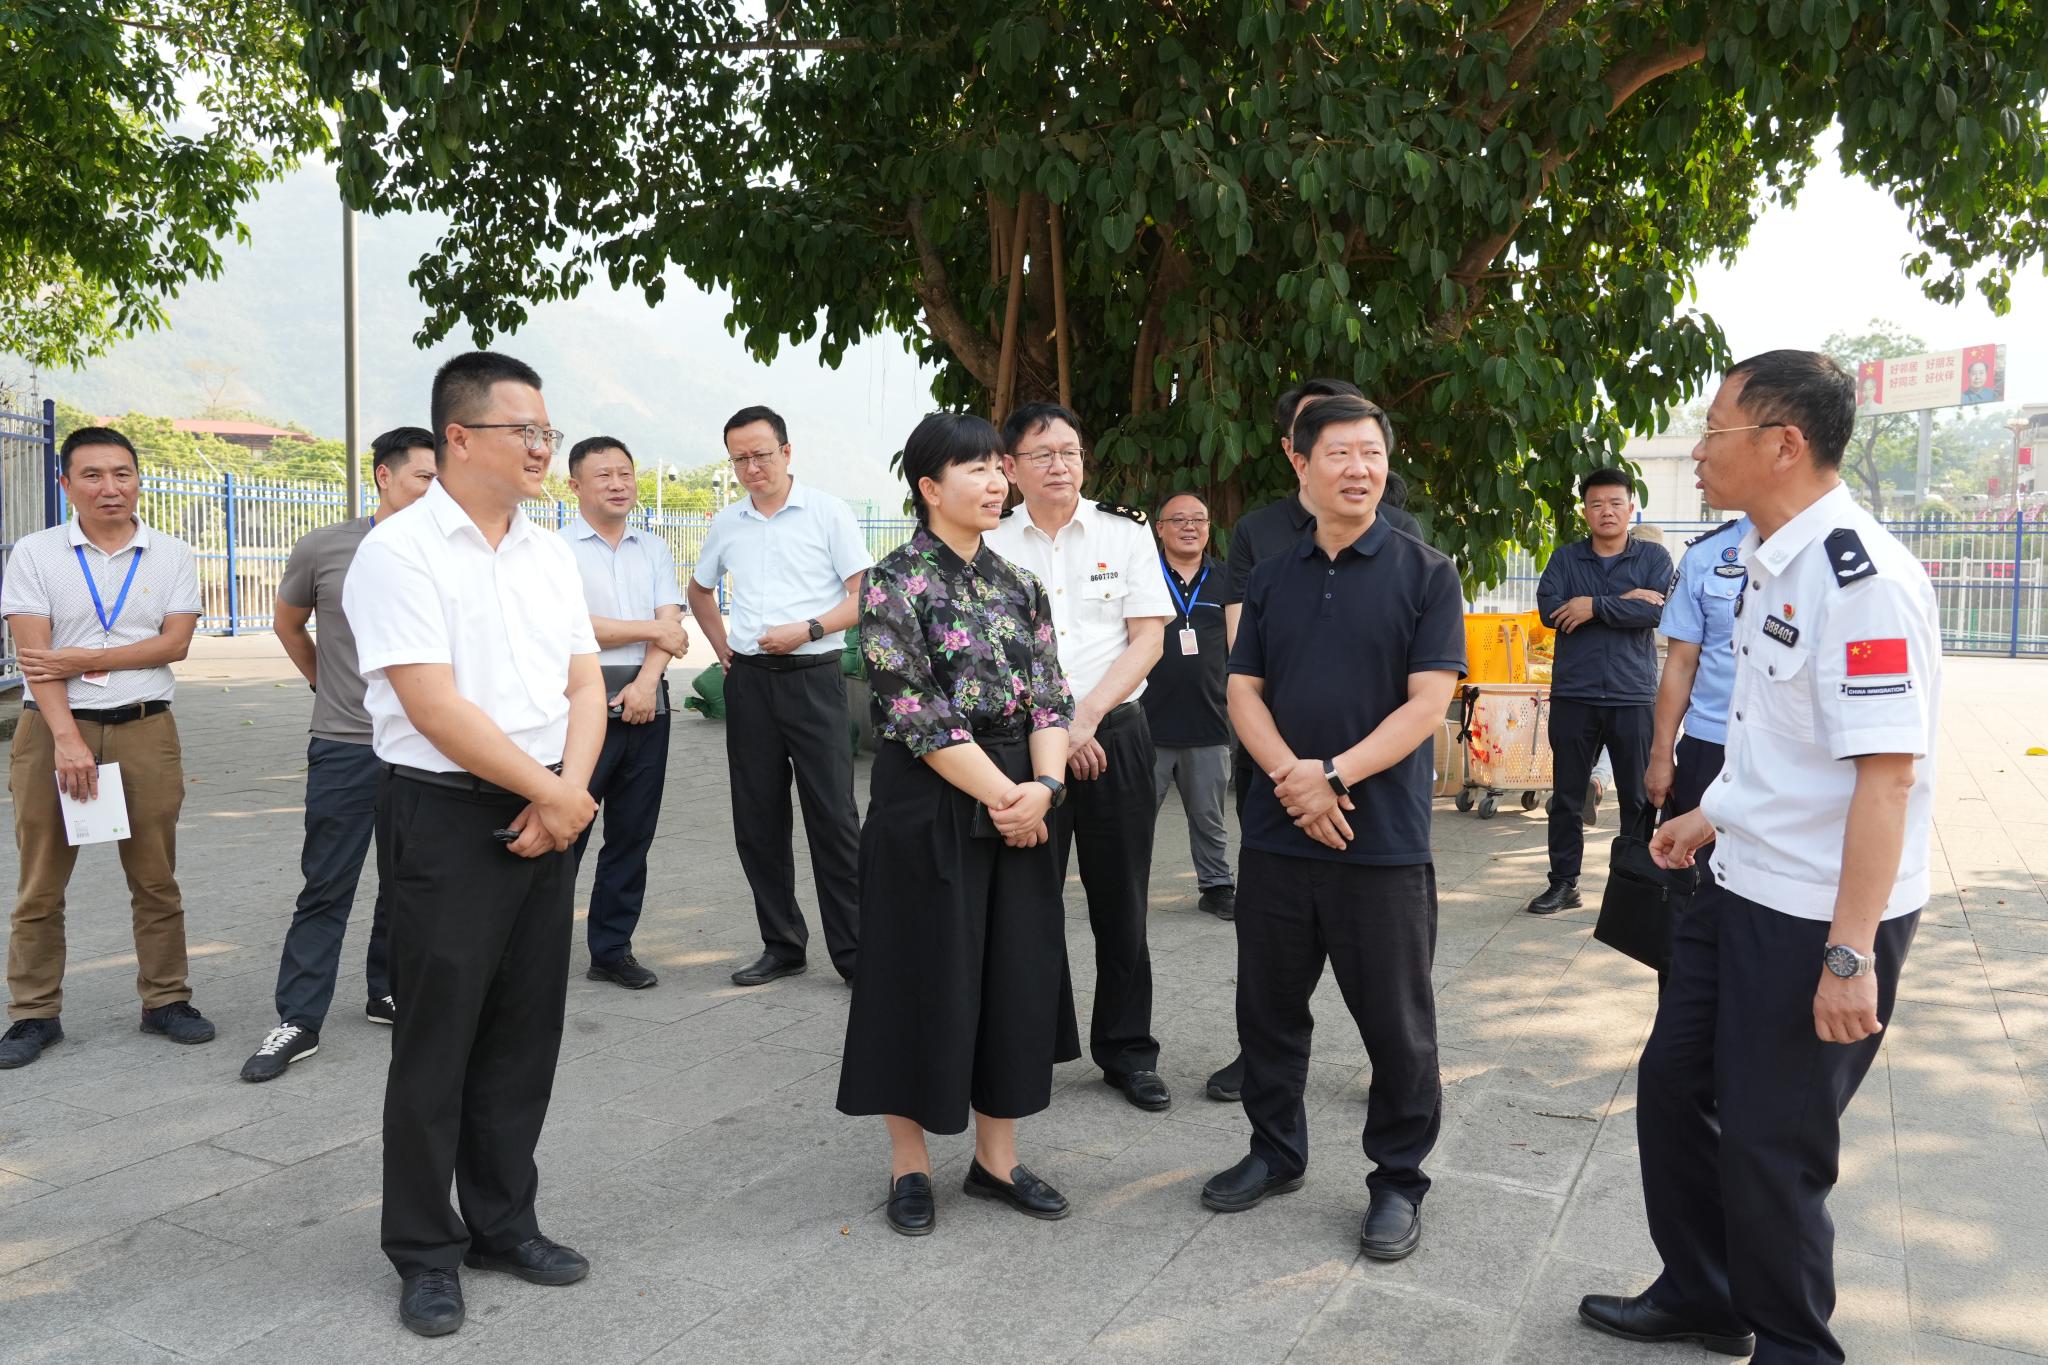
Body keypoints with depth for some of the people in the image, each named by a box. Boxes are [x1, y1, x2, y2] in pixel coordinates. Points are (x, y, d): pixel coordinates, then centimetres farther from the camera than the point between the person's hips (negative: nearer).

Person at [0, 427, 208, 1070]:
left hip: (144, 729, 1)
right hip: (52, 728, -1)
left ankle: (165, 1000, 17)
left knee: (155, 878, 6)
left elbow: (175, 642, -4)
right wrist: (67, 738, -17)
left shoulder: (172, 556, 5)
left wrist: (83, 660, -12)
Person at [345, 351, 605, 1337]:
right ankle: (425, 1253, 22)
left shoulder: (549, 552, 10)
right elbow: (435, 707, -18)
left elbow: (585, 682, 8)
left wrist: (569, 790, -7)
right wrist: (553, 790, -13)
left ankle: (502, 1222, 30)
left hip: (548, 814, 6)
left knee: (525, 1034, 14)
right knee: (437, 1042, 4)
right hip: (448, 819, -6)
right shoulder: (399, 550, -10)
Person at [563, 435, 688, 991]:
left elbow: (671, 623, 4)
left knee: (632, 835, 10)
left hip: (645, 702, 5)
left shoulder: (654, 549, 14)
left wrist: (646, 682, -12)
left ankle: (613, 949, 20)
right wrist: (653, 631, -4)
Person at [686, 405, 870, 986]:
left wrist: (808, 629, -16)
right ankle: (781, 945, 21)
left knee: (834, 817, -6)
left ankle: (854, 951, 2)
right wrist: (720, 643, 14)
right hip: (748, 680, 5)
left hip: (813, 678, -5)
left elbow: (863, 597, -4)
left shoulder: (828, 513, -2)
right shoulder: (727, 524, 12)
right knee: (757, 821, 8)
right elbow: (699, 590, 28)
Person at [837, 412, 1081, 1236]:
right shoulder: (895, 583, -8)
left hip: (1020, 803, 6)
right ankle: (909, 1164, 22)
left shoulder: (1019, 585, 10)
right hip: (927, 806, -6)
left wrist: (1043, 786, -12)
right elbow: (916, 713, -15)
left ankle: (997, 1158, 26)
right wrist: (1003, 795, -16)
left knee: (1017, 976, 10)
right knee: (926, 978, 4)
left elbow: (1049, 696, 5)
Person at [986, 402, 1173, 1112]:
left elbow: (1148, 638, -1)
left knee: (1121, 905, 7)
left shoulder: (1124, 534, 4)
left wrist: (1085, 717, -11)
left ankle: (1127, 1052, 20)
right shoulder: (992, 546, 3)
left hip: (1115, 734, 0)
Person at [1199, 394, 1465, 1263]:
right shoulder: (1272, 578, 10)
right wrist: (1292, 776, -12)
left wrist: (1335, 776, -18)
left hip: (1383, 840, -4)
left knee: (1396, 1023, 6)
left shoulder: (1426, 574, -2)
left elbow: (1427, 702, -10)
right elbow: (1244, 692, 5)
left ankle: (1399, 1181, 24)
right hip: (1276, 833, 4)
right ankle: (1275, 1151, 34)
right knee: (1269, 1006, 14)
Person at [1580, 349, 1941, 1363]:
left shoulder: (1861, 578, -22)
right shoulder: (1768, 562, 7)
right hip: (1742, 889, 9)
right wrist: (1712, 816, 26)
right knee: (1673, 1082, 18)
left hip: (1823, 917, -9)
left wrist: (1850, 954, -26)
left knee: (1770, 1145, 5)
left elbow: (1886, 773, -25)